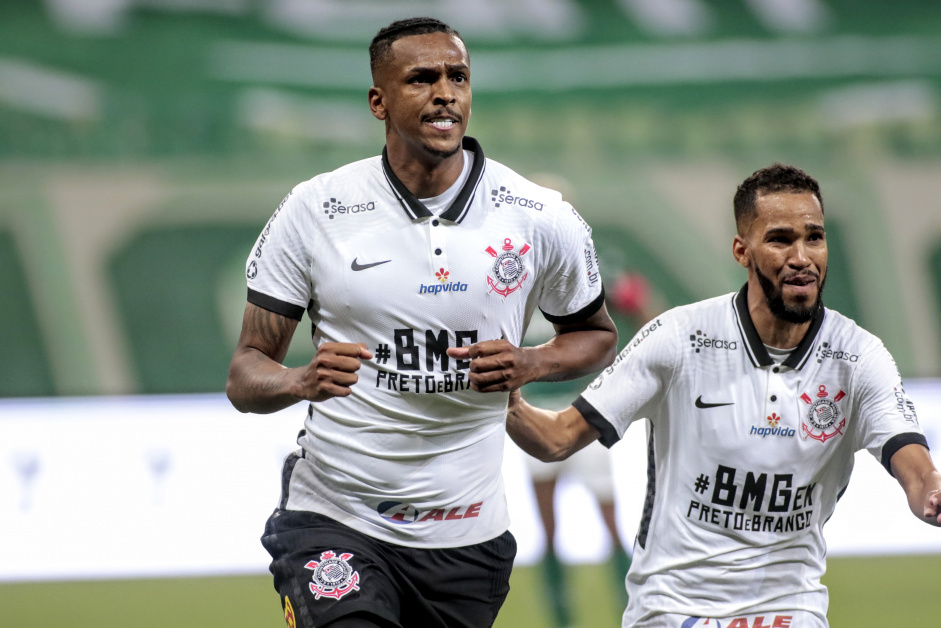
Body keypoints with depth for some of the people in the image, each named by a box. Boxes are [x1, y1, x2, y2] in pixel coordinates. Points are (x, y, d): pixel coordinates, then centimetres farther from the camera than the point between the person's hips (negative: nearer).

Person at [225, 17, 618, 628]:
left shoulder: (541, 220, -1)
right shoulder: (314, 211, -4)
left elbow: (597, 336, 15)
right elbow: (246, 375, 0)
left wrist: (527, 365, -6)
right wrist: (302, 380, -23)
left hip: (467, 539, 2)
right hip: (333, 525, -2)